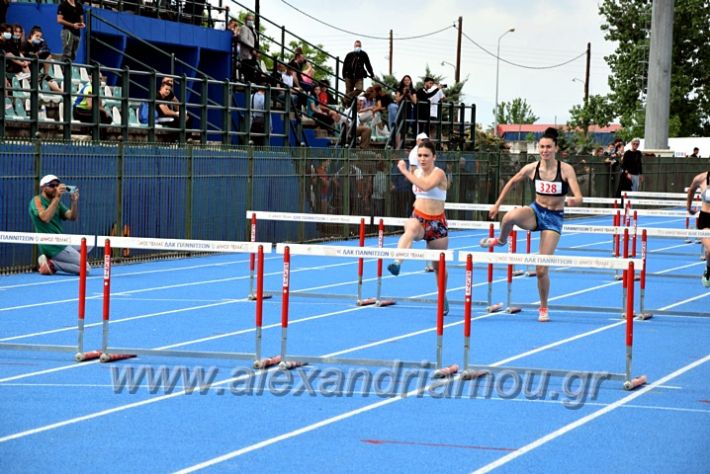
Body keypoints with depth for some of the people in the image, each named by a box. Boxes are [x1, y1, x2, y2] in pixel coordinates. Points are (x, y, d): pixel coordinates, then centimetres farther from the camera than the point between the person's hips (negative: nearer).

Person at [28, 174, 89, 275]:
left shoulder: (57, 203, 13)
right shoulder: (37, 200, -9)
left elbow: (72, 217, 2)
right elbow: (45, 218, -28)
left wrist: (74, 202, -16)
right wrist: (57, 197, -31)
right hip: (51, 246, -8)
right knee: (86, 268, -9)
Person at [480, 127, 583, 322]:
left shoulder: (566, 169, -15)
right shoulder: (531, 168, -7)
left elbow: (578, 197, -22)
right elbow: (512, 182, 11)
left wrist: (575, 201, -46)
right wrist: (497, 204, 11)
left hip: (554, 217, -2)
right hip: (536, 211, 2)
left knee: (542, 269, -5)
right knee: (510, 216, -36)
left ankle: (543, 308, 19)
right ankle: (501, 240, -2)